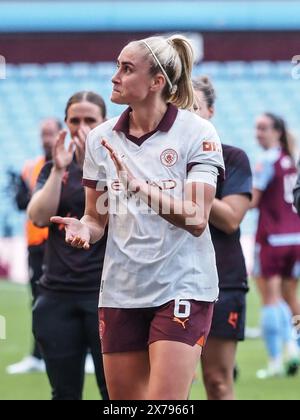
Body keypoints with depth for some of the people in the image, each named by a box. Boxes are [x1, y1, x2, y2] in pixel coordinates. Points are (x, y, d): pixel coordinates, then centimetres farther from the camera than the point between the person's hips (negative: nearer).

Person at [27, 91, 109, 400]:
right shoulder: (53, 168, 12)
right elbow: (38, 217, -4)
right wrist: (59, 169, -11)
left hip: (107, 292, -4)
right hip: (58, 293, 4)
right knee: (65, 392, 5)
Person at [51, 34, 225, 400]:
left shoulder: (197, 133, -7)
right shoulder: (101, 138, 5)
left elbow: (196, 219, -15)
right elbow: (97, 217, 13)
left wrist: (139, 186, -28)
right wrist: (84, 229, -11)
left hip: (181, 286, -4)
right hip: (121, 289, 4)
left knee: (165, 402, -15)